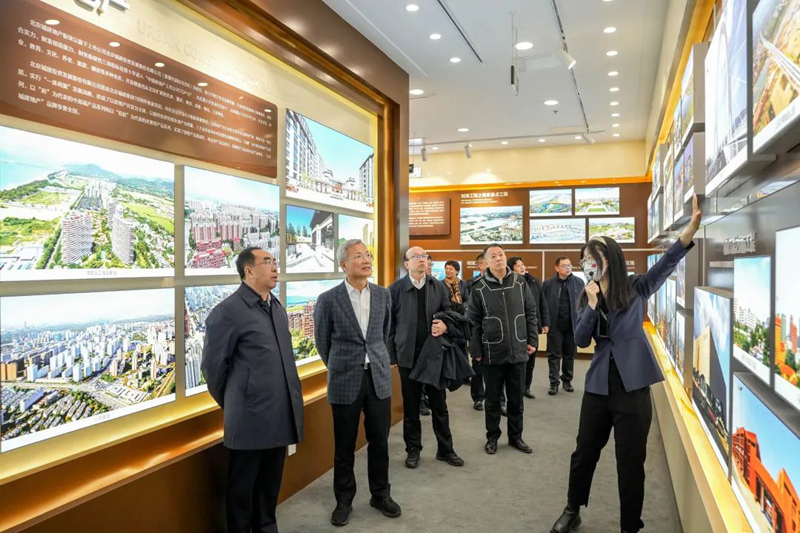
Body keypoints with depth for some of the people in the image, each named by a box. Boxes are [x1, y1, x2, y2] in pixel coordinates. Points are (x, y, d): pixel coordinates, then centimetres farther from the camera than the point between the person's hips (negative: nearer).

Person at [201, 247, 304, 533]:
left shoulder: (278, 307, 12)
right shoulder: (228, 311, -12)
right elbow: (212, 366, -7)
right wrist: (231, 404, 4)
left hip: (281, 416, 7)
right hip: (250, 417, -6)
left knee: (270, 483, 19)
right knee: (243, 486, 11)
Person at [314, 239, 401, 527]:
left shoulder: (383, 295, 2)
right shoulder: (328, 299, -9)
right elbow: (322, 342, 4)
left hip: (379, 377, 3)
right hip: (345, 381, -3)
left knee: (380, 441, 12)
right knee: (344, 446, 9)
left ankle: (381, 494, 32)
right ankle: (344, 500, 27)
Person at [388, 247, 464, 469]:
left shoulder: (439, 287, 4)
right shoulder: (395, 289, -4)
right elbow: (389, 324, -2)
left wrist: (445, 326, -14)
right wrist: (392, 355, -5)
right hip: (408, 355, -2)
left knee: (439, 404, 11)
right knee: (411, 407, 10)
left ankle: (445, 449, 24)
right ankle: (413, 450, 24)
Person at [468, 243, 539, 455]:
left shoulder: (520, 283, 1)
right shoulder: (479, 288, -6)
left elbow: (530, 313, 7)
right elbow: (474, 321, -4)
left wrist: (532, 340, 3)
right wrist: (476, 350, -6)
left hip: (518, 351, 2)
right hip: (492, 353, -2)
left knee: (516, 398, 13)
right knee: (493, 398, 10)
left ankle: (516, 436, 28)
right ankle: (492, 436, 26)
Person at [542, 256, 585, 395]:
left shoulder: (579, 282, 1)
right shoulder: (548, 283, -3)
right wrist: (544, 323, -6)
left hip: (573, 325, 2)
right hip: (555, 326, -1)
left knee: (570, 354, 12)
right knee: (554, 355, 4)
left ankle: (567, 380, 26)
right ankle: (554, 383, 12)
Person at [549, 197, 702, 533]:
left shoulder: (636, 290, -4)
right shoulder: (587, 297, 5)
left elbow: (666, 264, -22)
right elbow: (581, 340, -4)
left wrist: (690, 231, -38)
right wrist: (592, 306, -18)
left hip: (632, 388, -3)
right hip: (599, 386, 4)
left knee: (631, 464, 7)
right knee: (584, 454, 16)